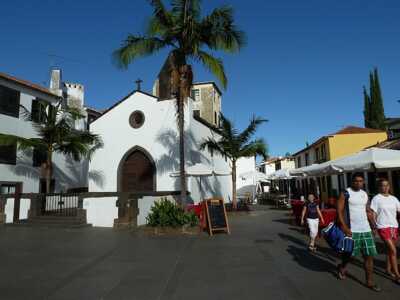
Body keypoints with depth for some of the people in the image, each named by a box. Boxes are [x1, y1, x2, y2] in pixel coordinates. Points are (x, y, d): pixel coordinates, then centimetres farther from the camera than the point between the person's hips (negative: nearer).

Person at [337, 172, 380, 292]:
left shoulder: (365, 194, 9)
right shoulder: (346, 193, -10)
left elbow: (367, 211, 19)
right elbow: (339, 211, -12)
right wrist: (345, 227, -18)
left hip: (366, 229, 5)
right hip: (352, 230, -5)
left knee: (369, 255, 5)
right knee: (349, 254, 7)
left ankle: (369, 281, 16)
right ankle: (342, 267, 36)